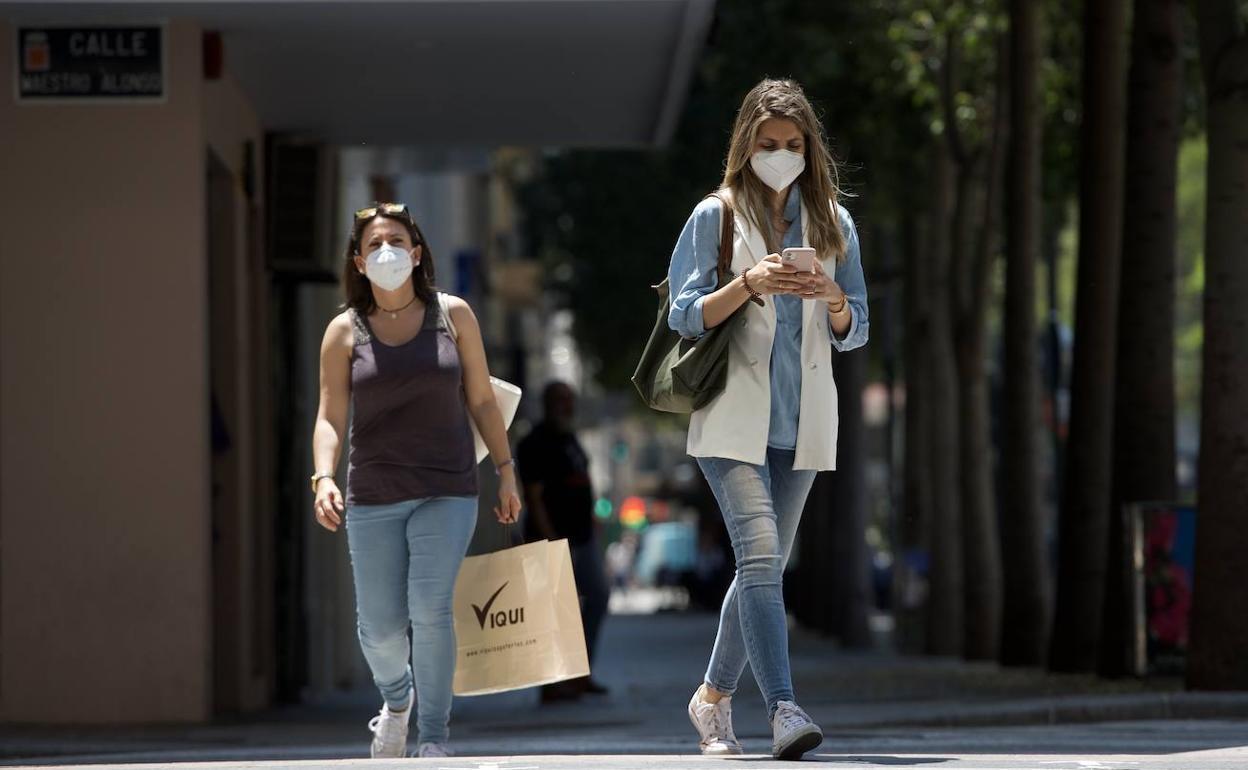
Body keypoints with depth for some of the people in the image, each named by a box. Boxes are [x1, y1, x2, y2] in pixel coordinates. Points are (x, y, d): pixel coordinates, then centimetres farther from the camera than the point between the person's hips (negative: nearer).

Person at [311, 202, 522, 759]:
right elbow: (331, 416, -1)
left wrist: (505, 471, 8)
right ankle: (396, 698, 36)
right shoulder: (345, 332, 3)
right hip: (374, 498, 1)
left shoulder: (453, 316, 4)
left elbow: (481, 400, 10)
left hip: (447, 492, -1)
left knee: (430, 609, -17)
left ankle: (434, 739, -6)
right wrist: (324, 478, -17)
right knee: (380, 628, 1)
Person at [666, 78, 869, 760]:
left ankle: (713, 697, 27)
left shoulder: (832, 222, 11)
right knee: (761, 557, -18)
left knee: (764, 564, 10)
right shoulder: (715, 216, 1)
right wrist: (749, 283, -17)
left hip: (801, 421, 4)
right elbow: (685, 315, -2)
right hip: (732, 417, -4)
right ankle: (783, 711, -27)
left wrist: (833, 299, -11)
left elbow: (854, 334, 11)